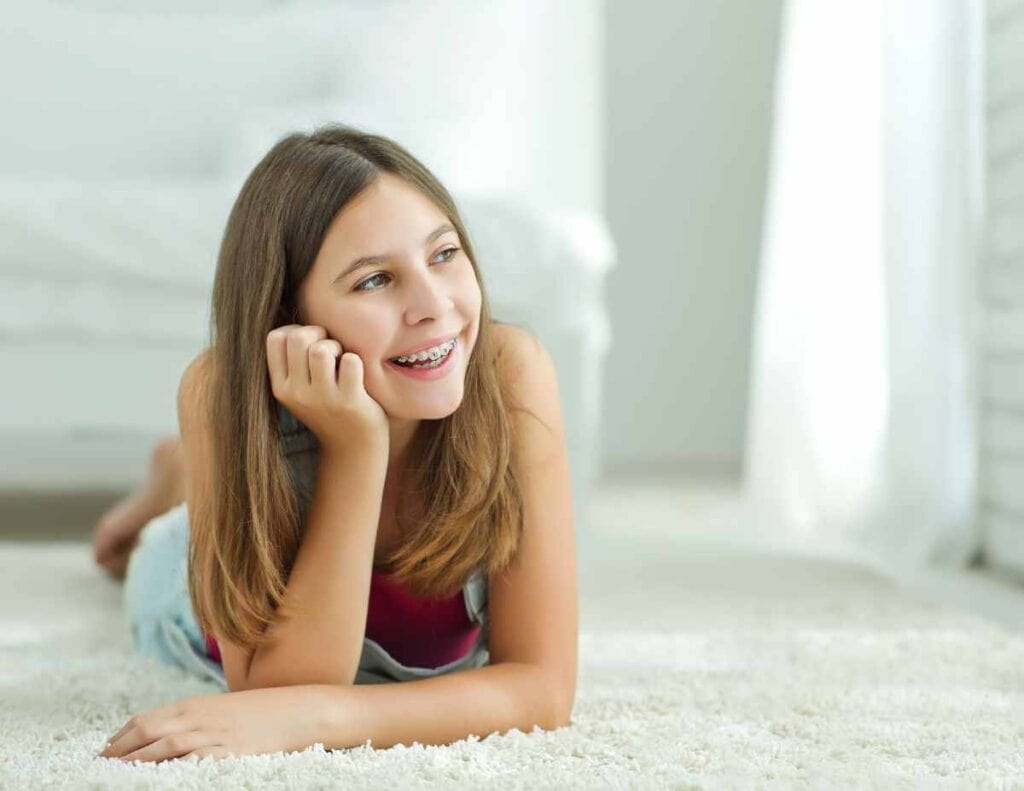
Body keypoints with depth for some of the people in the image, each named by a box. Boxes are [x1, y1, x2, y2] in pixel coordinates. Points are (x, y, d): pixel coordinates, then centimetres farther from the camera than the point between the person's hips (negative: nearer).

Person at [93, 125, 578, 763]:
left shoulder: (510, 373, -41)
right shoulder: (223, 393, -41)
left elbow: (544, 685, -41)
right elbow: (277, 689, -43)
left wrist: (312, 714, -55)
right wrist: (354, 449, -51)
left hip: (430, 662, 2)